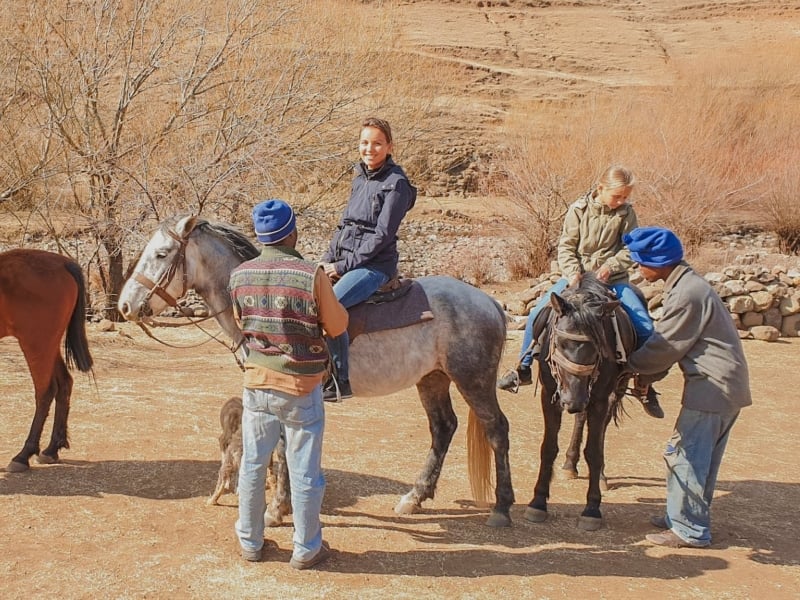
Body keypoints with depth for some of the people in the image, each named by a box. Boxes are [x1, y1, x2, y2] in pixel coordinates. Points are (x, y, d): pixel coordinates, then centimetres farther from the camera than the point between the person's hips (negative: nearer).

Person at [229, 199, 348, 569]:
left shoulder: (239, 276, -5)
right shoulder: (311, 275, -18)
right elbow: (337, 326, -7)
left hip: (256, 384, 4)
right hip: (302, 388, -3)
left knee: (252, 465, 17)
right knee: (304, 471, 9)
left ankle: (249, 542, 30)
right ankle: (306, 549, 21)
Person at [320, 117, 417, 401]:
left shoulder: (396, 183, -10)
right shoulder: (360, 179, 14)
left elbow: (382, 235, -16)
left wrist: (343, 265, -16)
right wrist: (328, 259, 3)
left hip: (374, 265, -9)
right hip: (344, 262, 9)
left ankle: (340, 380, -20)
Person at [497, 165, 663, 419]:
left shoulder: (626, 213, -4)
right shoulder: (579, 210, -6)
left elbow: (631, 248, -3)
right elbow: (566, 246, -4)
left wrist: (611, 265, -19)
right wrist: (573, 272, -19)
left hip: (612, 279, 0)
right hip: (577, 276, 0)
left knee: (645, 326, -15)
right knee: (537, 315, -13)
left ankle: (644, 386, 4)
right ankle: (524, 369, 6)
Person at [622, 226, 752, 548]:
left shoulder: (687, 294, -22)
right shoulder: (686, 284, 11)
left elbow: (664, 347, -14)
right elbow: (670, 342, 16)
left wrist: (632, 365, 1)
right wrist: (648, 374, 10)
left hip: (713, 388, -10)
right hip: (723, 385, 10)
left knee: (688, 457, -2)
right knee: (696, 456, 18)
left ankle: (690, 530, 7)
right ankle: (684, 515, 29)